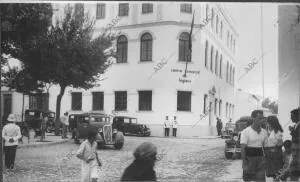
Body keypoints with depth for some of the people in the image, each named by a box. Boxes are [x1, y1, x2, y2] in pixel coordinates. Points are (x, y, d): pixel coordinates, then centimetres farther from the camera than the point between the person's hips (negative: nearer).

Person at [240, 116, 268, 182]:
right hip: (249, 157, -4)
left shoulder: (264, 132, 6)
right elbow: (242, 148, -14)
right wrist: (244, 163, -18)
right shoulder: (246, 132, -10)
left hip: (260, 157, 4)